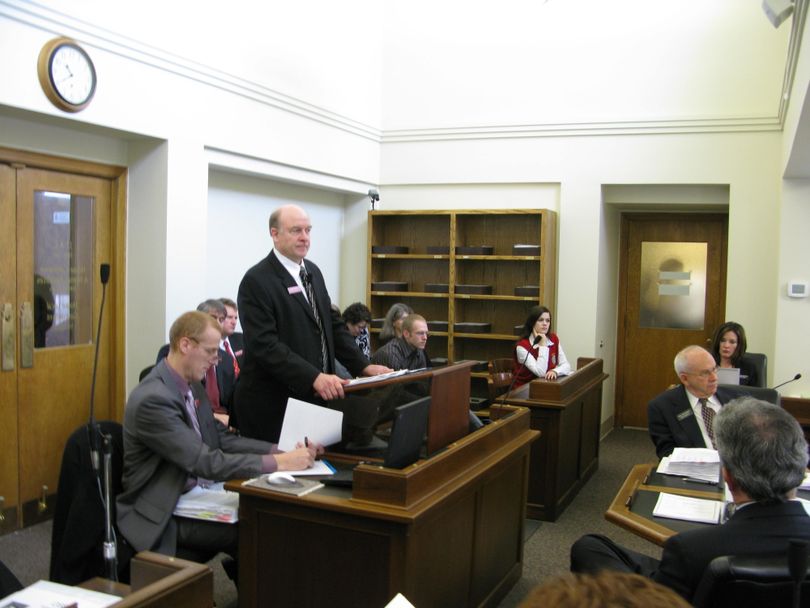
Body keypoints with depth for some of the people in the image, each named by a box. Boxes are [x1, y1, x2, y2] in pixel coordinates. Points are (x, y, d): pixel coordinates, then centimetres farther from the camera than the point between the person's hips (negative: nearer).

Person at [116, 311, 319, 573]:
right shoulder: (153, 399, -23)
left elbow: (223, 439, 7)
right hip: (163, 516, -8)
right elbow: (207, 463, -27)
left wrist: (281, 450, -6)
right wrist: (277, 462, -26)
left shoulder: (192, 386, 6)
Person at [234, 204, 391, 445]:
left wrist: (363, 366, 1)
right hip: (273, 404, -6)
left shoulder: (313, 271, 11)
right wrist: (314, 377, -29)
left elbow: (333, 324, 13)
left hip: (316, 397, 7)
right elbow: (265, 344, -21)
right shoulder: (257, 281, -13)